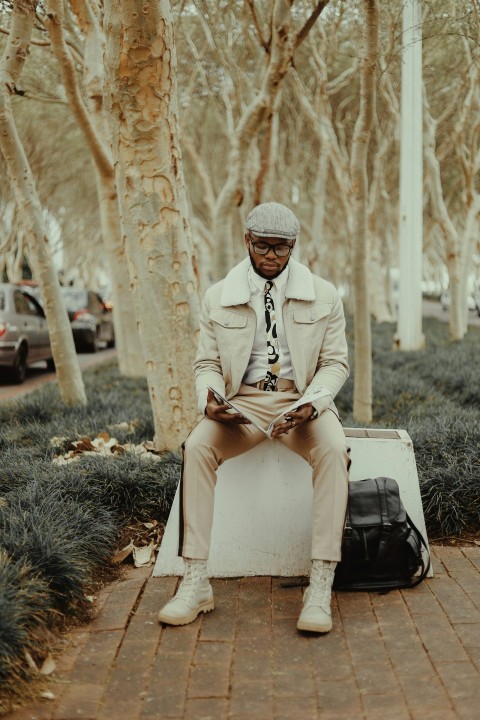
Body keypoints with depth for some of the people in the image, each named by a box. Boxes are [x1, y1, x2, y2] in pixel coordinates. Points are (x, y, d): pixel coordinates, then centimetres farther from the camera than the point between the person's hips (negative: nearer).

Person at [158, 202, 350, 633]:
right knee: (196, 447, -30)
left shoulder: (323, 296, 4)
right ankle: (196, 584, -27)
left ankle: (321, 588, -32)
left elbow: (336, 362, 4)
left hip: (302, 401, 0)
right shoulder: (218, 298, 6)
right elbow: (207, 363, 8)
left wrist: (311, 404, -17)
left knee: (333, 450, -34)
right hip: (242, 402, 1)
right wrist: (210, 401, -16)